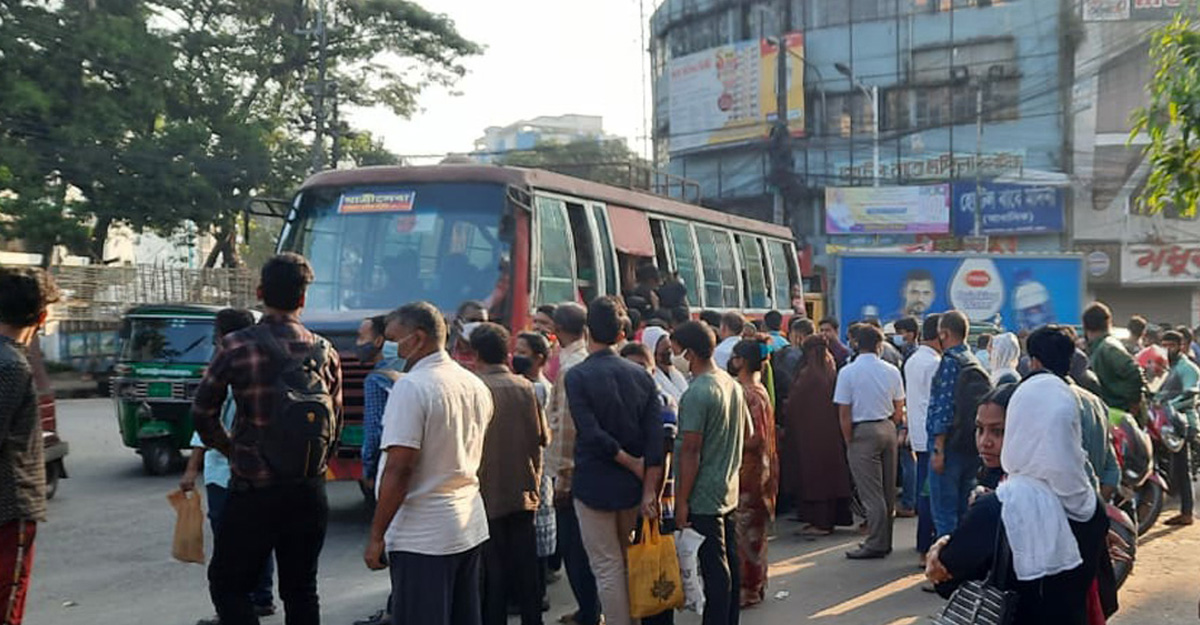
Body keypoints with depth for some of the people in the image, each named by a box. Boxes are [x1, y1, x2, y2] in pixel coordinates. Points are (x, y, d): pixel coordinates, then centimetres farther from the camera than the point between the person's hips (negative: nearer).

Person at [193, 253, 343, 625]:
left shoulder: (236, 347, -11)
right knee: (301, 591, 15)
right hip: (310, 493, 4)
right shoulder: (325, 352, -1)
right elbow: (336, 421, 6)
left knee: (228, 586, 10)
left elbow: (203, 414, -3)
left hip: (253, 492, -4)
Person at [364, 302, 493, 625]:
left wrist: (376, 536, -14)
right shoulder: (476, 385, 9)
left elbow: (399, 469, -20)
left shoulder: (411, 387, -16)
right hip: (472, 528, 8)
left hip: (423, 537, -8)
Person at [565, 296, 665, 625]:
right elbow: (656, 437, -5)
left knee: (608, 568, 3)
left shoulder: (577, 376, -12)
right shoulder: (640, 375, 1)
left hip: (595, 486, -5)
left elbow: (593, 435, -20)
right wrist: (649, 488, -6)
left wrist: (635, 466, -10)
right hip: (632, 486, 5)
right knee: (632, 564, 18)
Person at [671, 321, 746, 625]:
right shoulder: (732, 384, 8)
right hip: (730, 491, 9)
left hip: (703, 497, -9)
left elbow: (691, 450, -20)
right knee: (730, 564, 15)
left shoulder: (696, 393, -19)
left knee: (714, 569, -2)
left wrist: (682, 500, -16)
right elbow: (749, 432, 18)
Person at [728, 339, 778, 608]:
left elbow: (756, 438, -23)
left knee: (743, 531, -2)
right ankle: (756, 585, 24)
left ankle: (747, 589, 5)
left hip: (746, 469, -10)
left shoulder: (746, 394, -19)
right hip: (759, 468, 10)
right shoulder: (760, 390, 11)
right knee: (754, 530, 16)